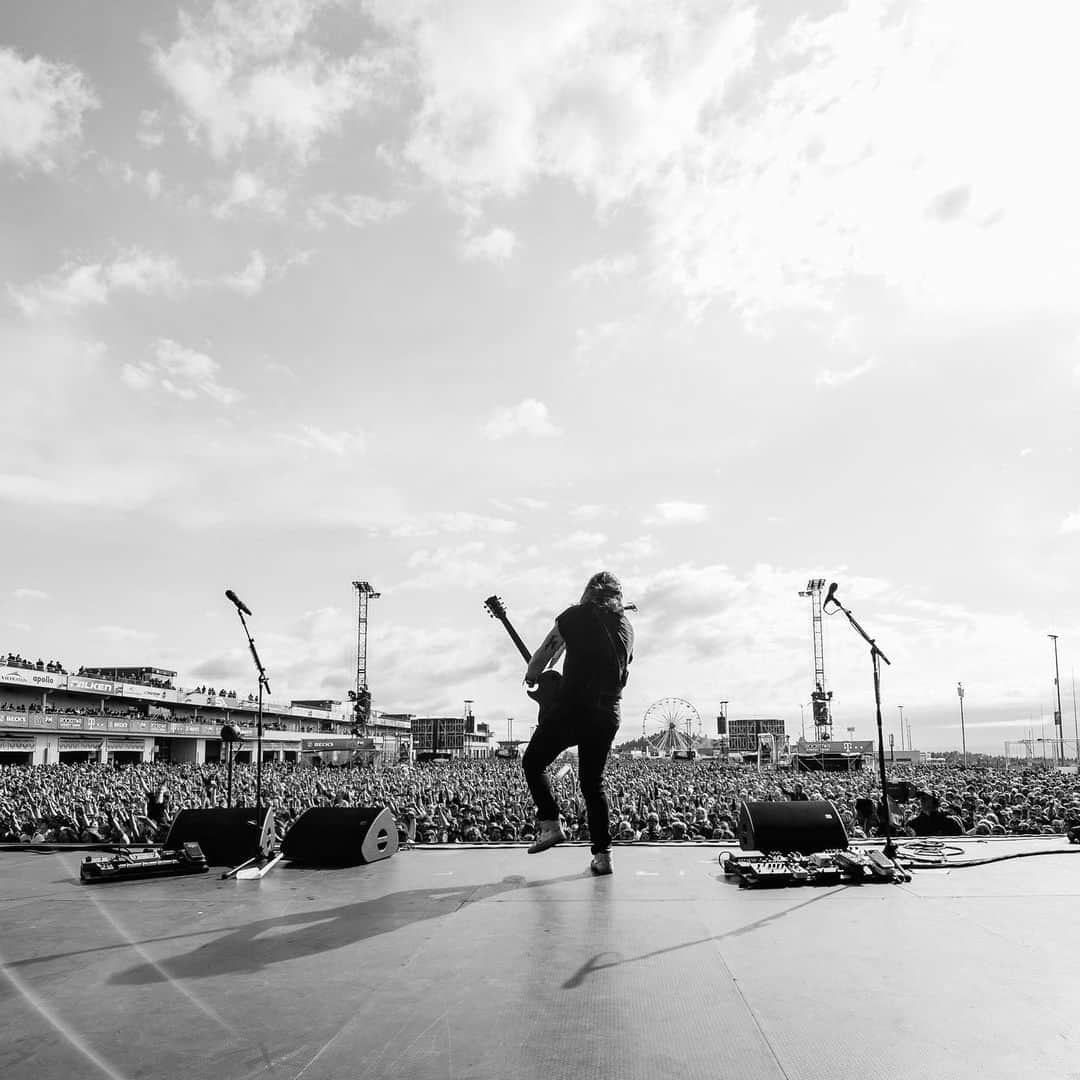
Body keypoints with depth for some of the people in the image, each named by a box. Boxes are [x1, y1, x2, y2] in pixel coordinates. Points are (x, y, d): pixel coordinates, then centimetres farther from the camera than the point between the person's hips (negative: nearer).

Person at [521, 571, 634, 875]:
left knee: (532, 763, 14)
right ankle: (602, 854, 11)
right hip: (608, 716, 5)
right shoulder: (626, 627, 14)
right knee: (593, 781, 16)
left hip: (573, 708, -5)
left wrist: (531, 677, 22)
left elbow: (542, 656, 1)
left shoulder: (576, 616, -1)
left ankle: (550, 825, 2)